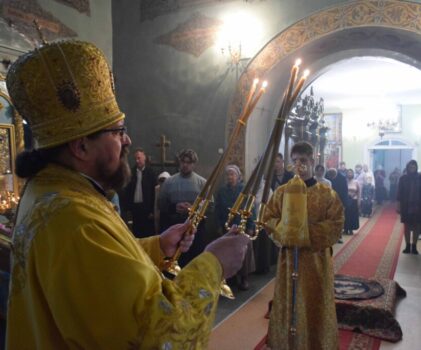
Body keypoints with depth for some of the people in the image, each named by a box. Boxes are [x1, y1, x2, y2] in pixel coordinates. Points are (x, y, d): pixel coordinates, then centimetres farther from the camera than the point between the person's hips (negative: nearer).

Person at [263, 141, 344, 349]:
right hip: (288, 256, 2)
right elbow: (268, 219, 4)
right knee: (287, 304, 11)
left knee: (314, 307, 6)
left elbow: (336, 225, -8)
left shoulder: (327, 194, -4)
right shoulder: (281, 192, 4)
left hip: (316, 258, -2)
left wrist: (308, 228, -20)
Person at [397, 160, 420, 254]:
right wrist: (398, 205, -5)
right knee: (407, 226, 5)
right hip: (406, 206, 0)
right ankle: (408, 246, 15)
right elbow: (399, 193, -1)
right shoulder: (403, 178, 0)